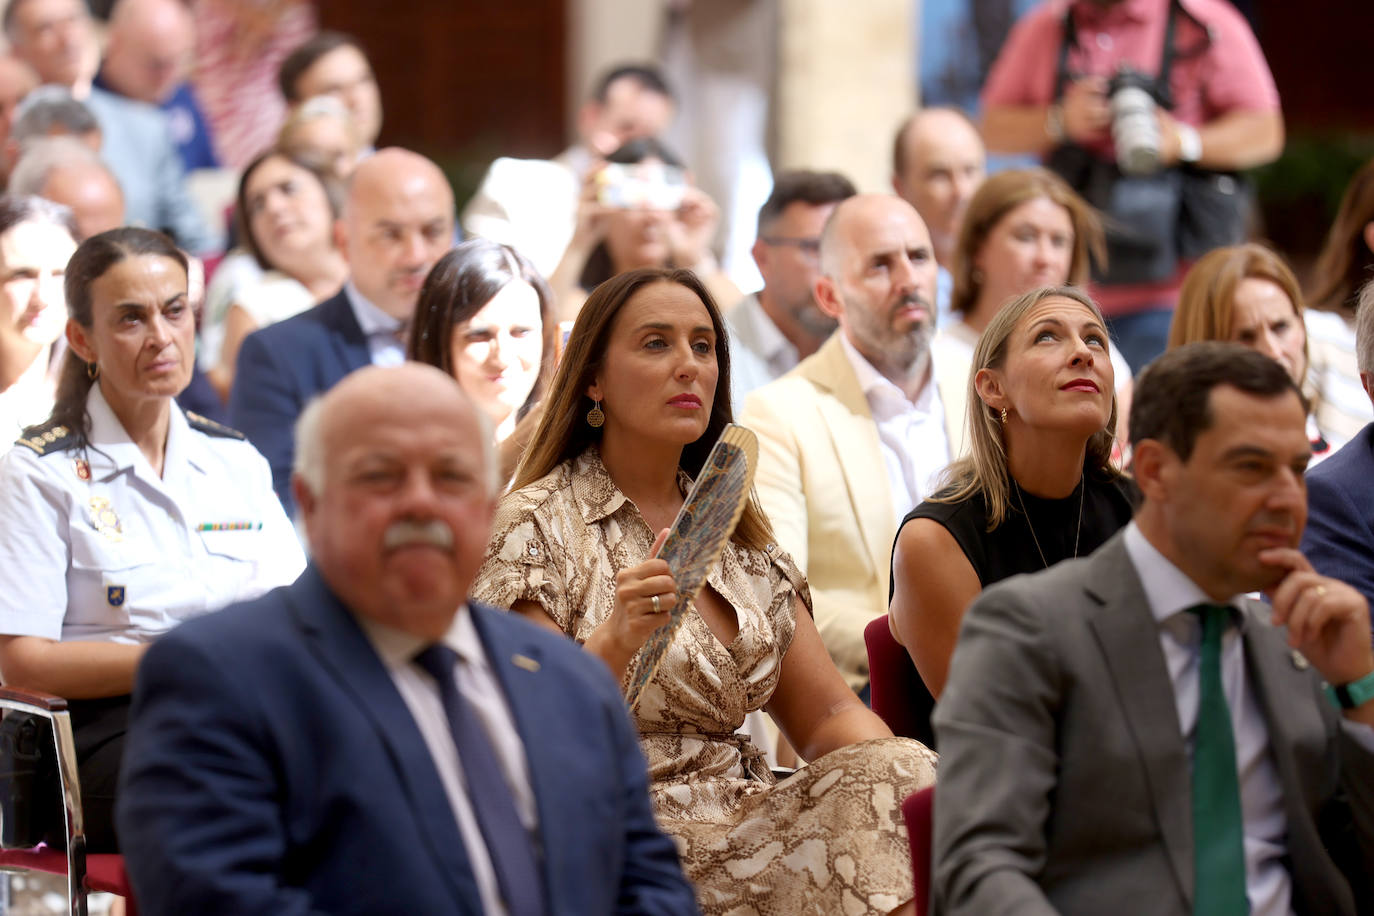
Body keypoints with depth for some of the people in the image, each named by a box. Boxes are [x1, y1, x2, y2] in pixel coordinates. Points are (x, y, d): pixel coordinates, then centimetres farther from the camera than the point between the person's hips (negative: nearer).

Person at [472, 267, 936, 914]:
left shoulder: (738, 533, 19)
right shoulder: (536, 526, -1)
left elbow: (827, 716, 13)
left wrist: (936, 778, -7)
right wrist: (616, 643, -28)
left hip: (743, 830, 6)